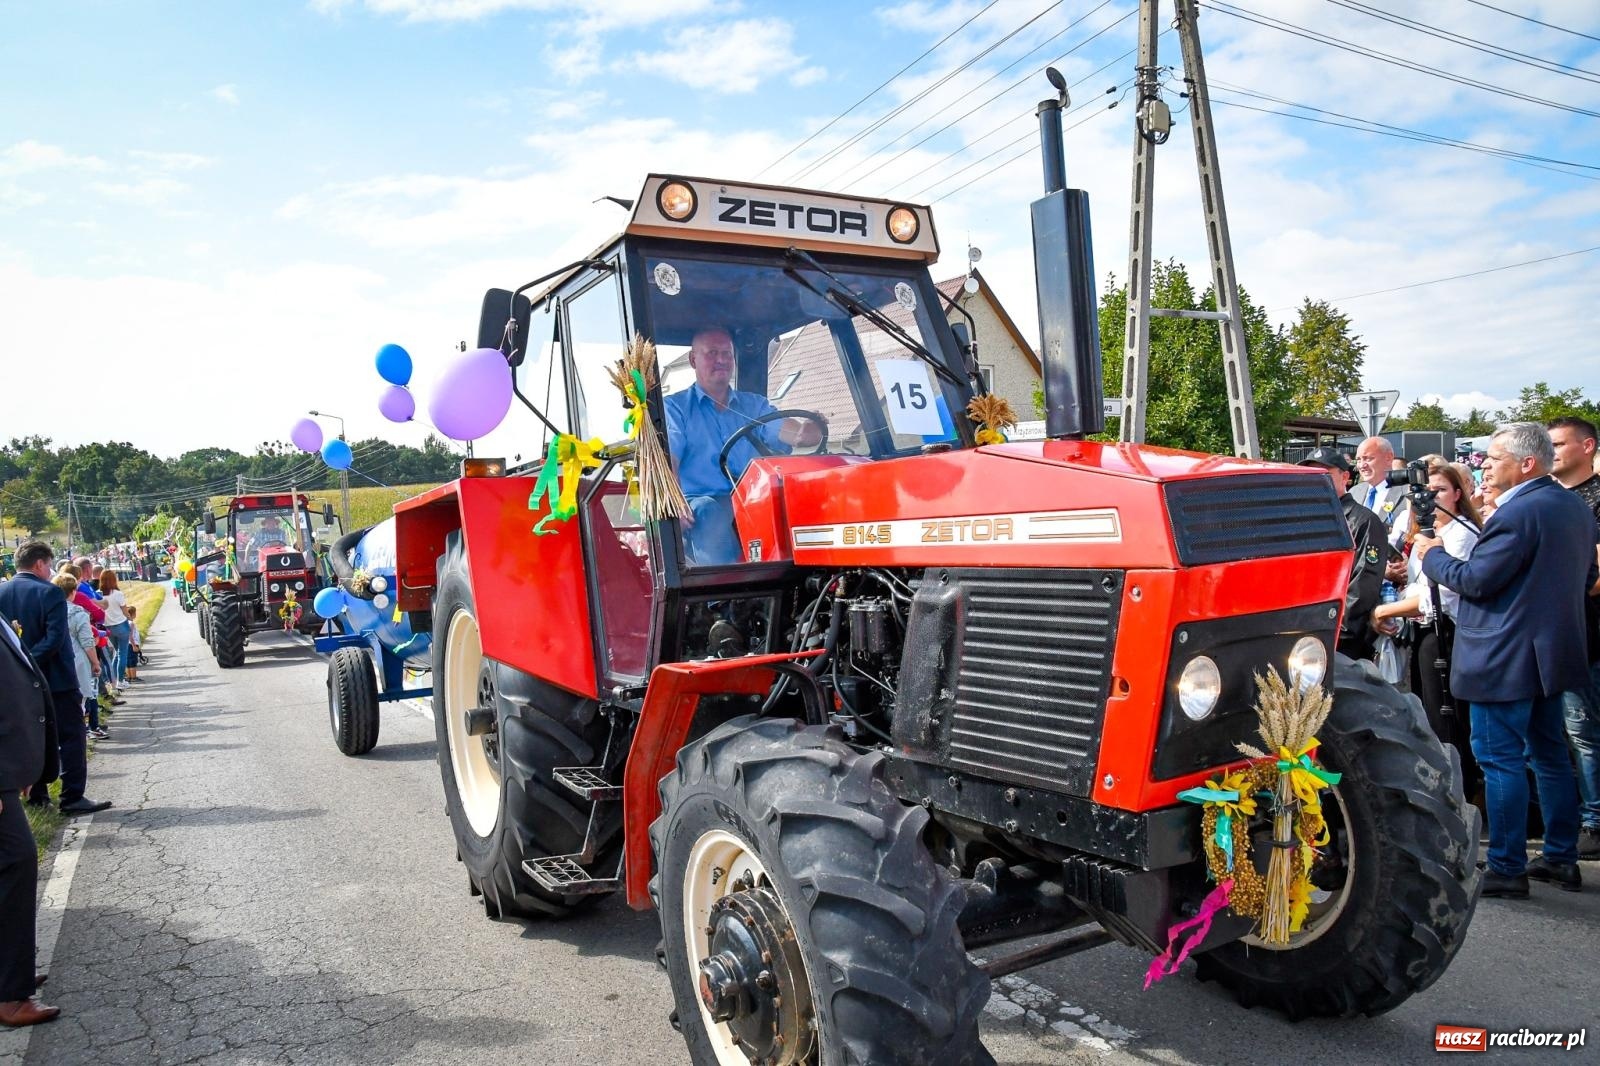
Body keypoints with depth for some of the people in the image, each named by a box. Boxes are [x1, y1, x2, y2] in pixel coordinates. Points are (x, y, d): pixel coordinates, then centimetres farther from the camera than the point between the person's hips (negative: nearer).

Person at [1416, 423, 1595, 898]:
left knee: (1500, 760, -2)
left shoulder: (1517, 513, -20)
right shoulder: (1576, 508, 11)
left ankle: (1506, 869, 5)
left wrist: (1432, 555, -4)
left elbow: (1476, 580, -19)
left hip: (1505, 660, -10)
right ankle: (1562, 858, 28)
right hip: (1554, 652, 10)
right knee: (1550, 755, 18)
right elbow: (1587, 575, 20)